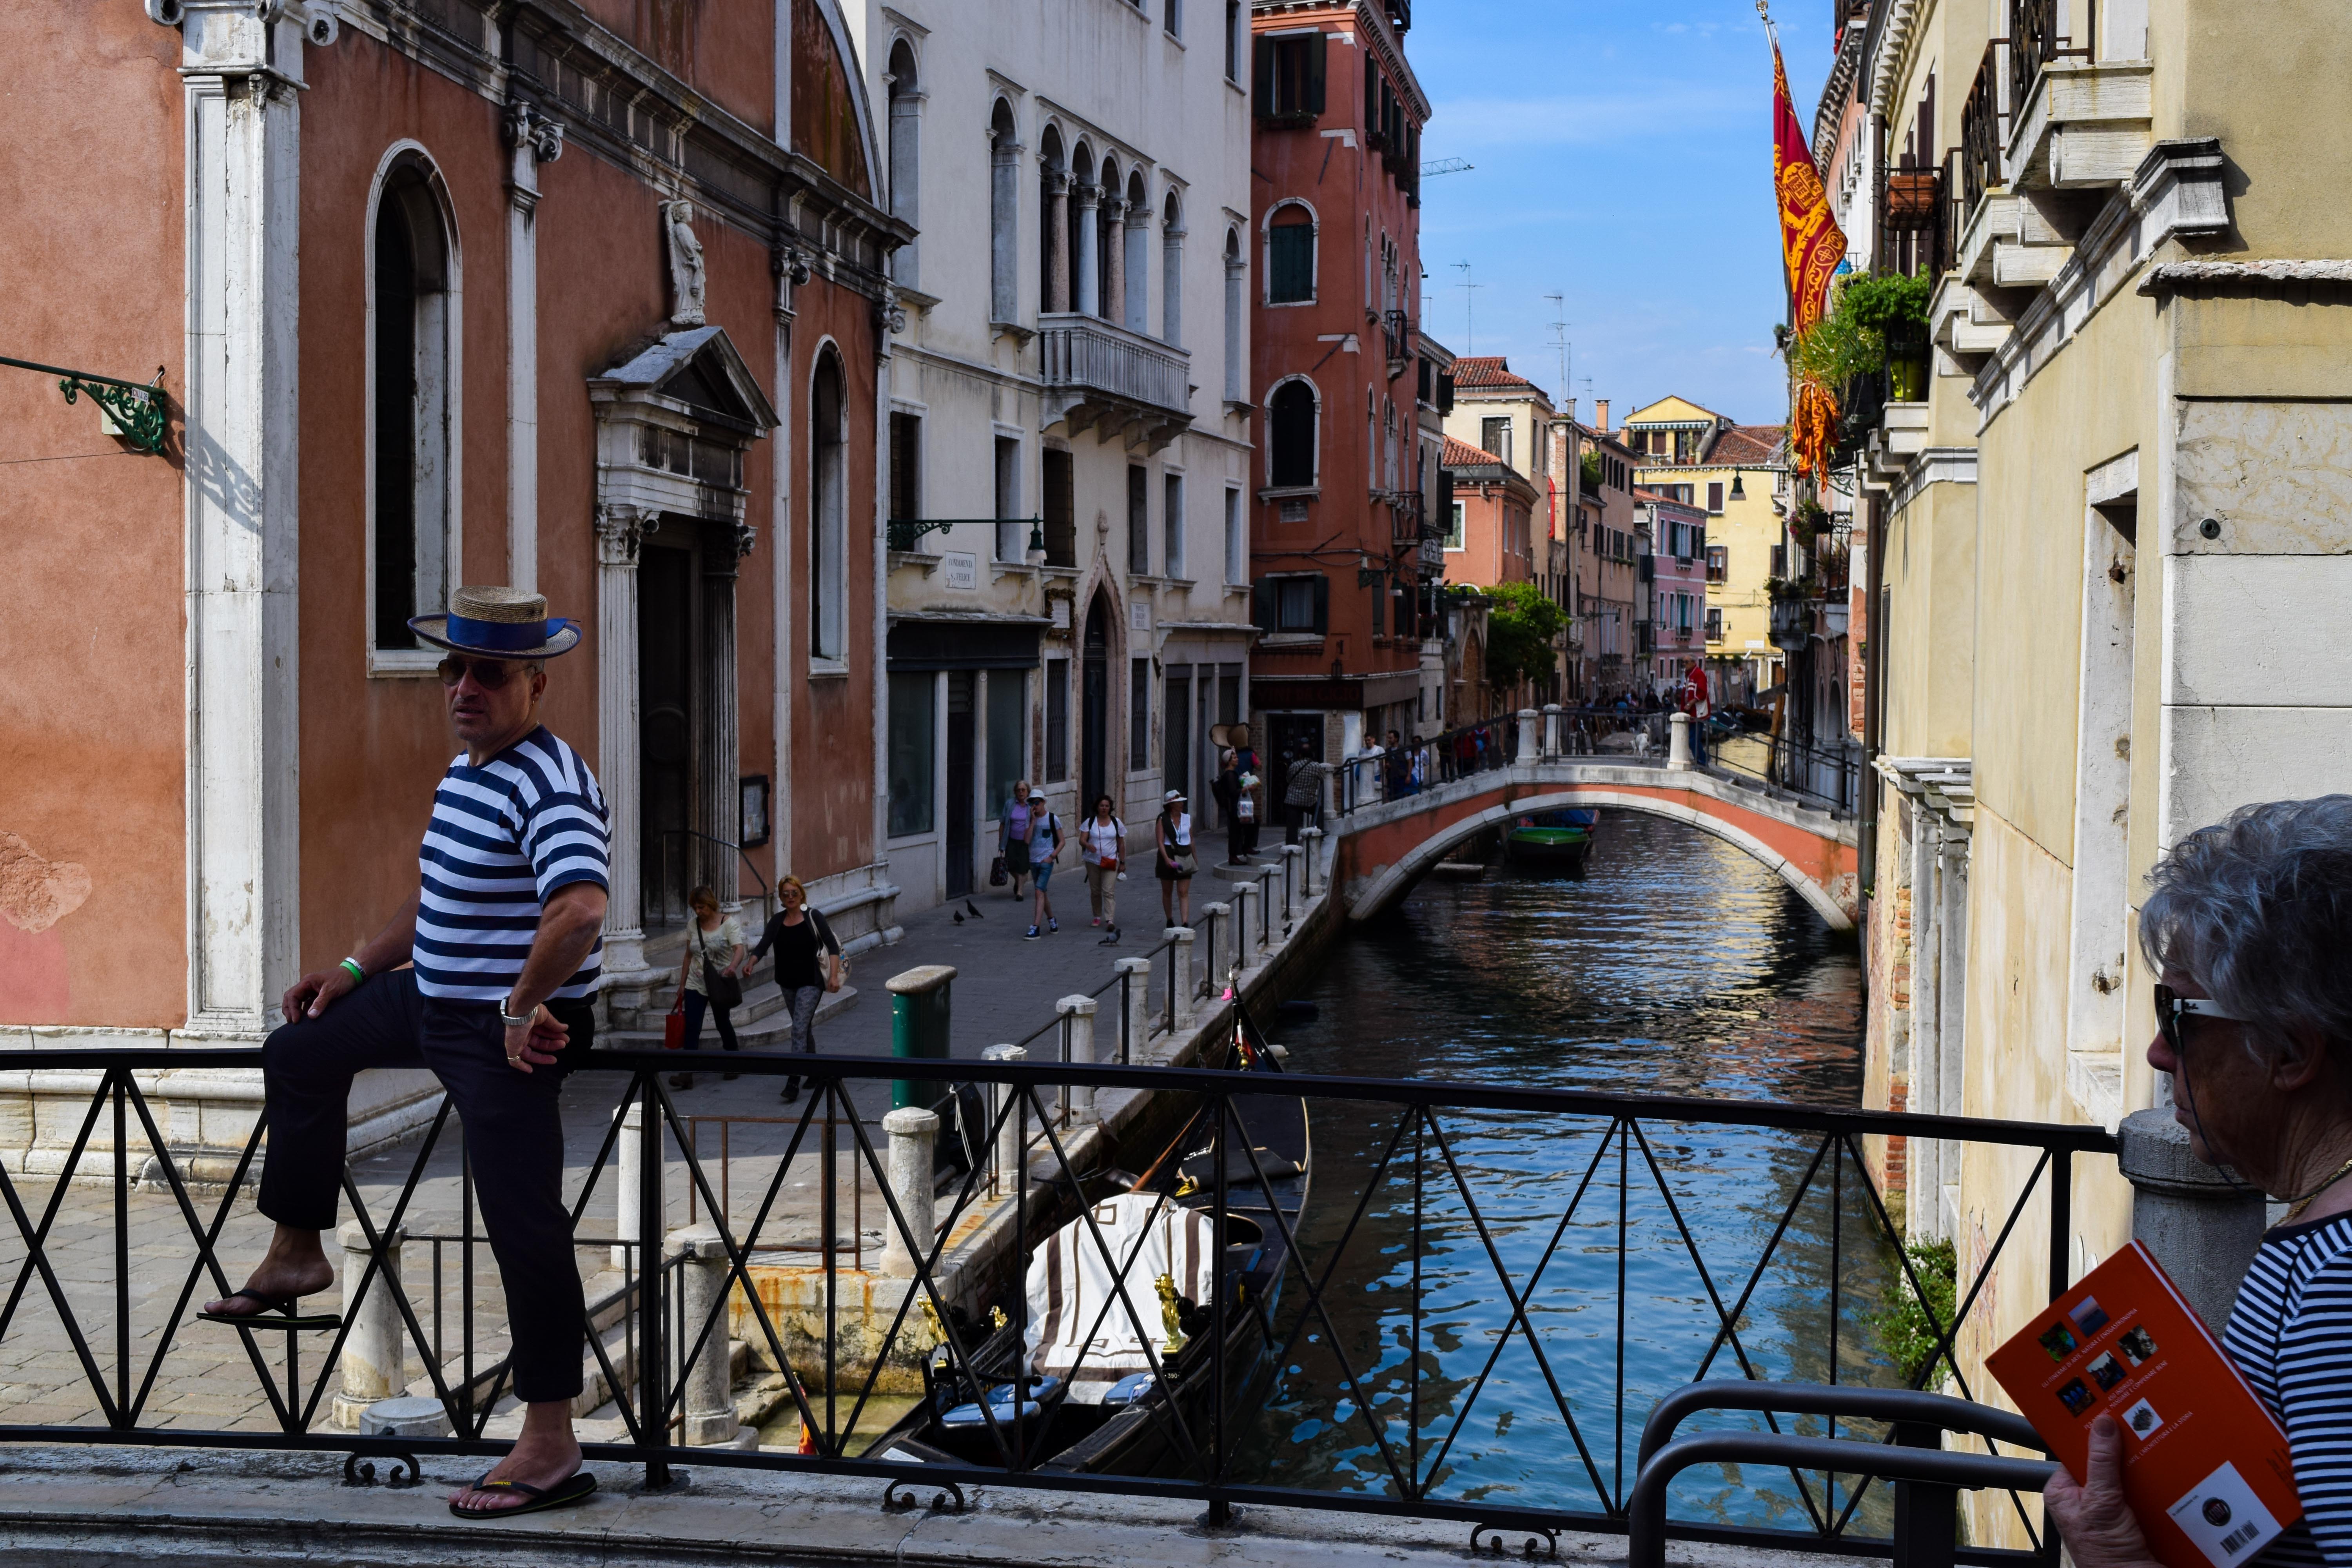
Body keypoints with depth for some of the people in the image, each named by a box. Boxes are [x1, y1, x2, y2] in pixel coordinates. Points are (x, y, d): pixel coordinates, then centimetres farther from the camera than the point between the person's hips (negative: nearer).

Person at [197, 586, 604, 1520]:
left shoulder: (549, 786, -24)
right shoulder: (466, 770, 9)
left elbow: (581, 910, -41)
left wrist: (524, 1009, -30)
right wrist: (356, 969, 21)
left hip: (508, 1037, -11)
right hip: (433, 1001, 11)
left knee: (523, 1225, -8)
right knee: (300, 1053, 26)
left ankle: (551, 1447, -1)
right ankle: (296, 1258, 42)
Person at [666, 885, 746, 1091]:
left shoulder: (728, 923, -8)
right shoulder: (693, 925, 6)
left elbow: (739, 949, -21)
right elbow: (688, 956, 13)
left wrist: (733, 966, -42)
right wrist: (682, 984, 12)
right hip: (695, 986, 3)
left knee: (723, 1023, 11)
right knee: (692, 1027, -7)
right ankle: (687, 1074, -14)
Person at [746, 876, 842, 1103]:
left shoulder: (813, 917, -8)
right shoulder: (777, 921, 3)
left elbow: (832, 945, -7)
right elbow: (763, 946, -5)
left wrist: (834, 976, -15)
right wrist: (750, 963, -26)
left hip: (811, 983, -5)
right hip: (788, 983, 5)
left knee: (799, 1029, -14)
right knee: (805, 1027, 18)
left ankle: (793, 1083, -16)